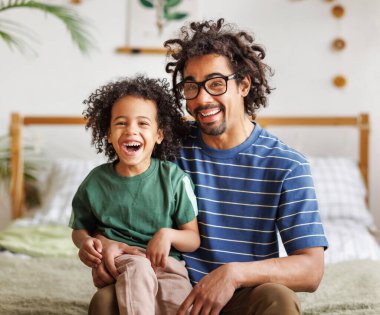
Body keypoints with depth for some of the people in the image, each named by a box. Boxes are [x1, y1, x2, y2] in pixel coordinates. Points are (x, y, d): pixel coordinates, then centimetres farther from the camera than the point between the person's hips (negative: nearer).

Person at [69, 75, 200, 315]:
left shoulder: (175, 178, 0)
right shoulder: (96, 182, 5)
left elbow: (194, 239, 3)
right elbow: (80, 228, 19)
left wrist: (168, 234, -18)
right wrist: (85, 242, -4)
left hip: (166, 262, 0)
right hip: (117, 262, 0)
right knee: (137, 267, -35)